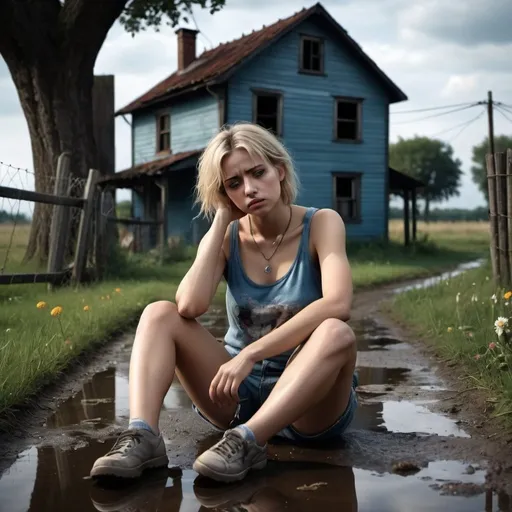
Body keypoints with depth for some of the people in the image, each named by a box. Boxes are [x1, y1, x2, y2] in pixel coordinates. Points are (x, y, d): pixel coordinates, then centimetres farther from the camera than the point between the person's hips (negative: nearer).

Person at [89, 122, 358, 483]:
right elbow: (190, 306, -19)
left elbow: (337, 304, -28)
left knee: (336, 333, -34)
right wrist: (221, 220, -13)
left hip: (309, 399, -3)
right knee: (160, 314, -13)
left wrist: (250, 354, -31)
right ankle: (142, 435, -32)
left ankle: (247, 442, -38)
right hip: (239, 393, 3)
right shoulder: (229, 236, 0)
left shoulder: (321, 224, -9)